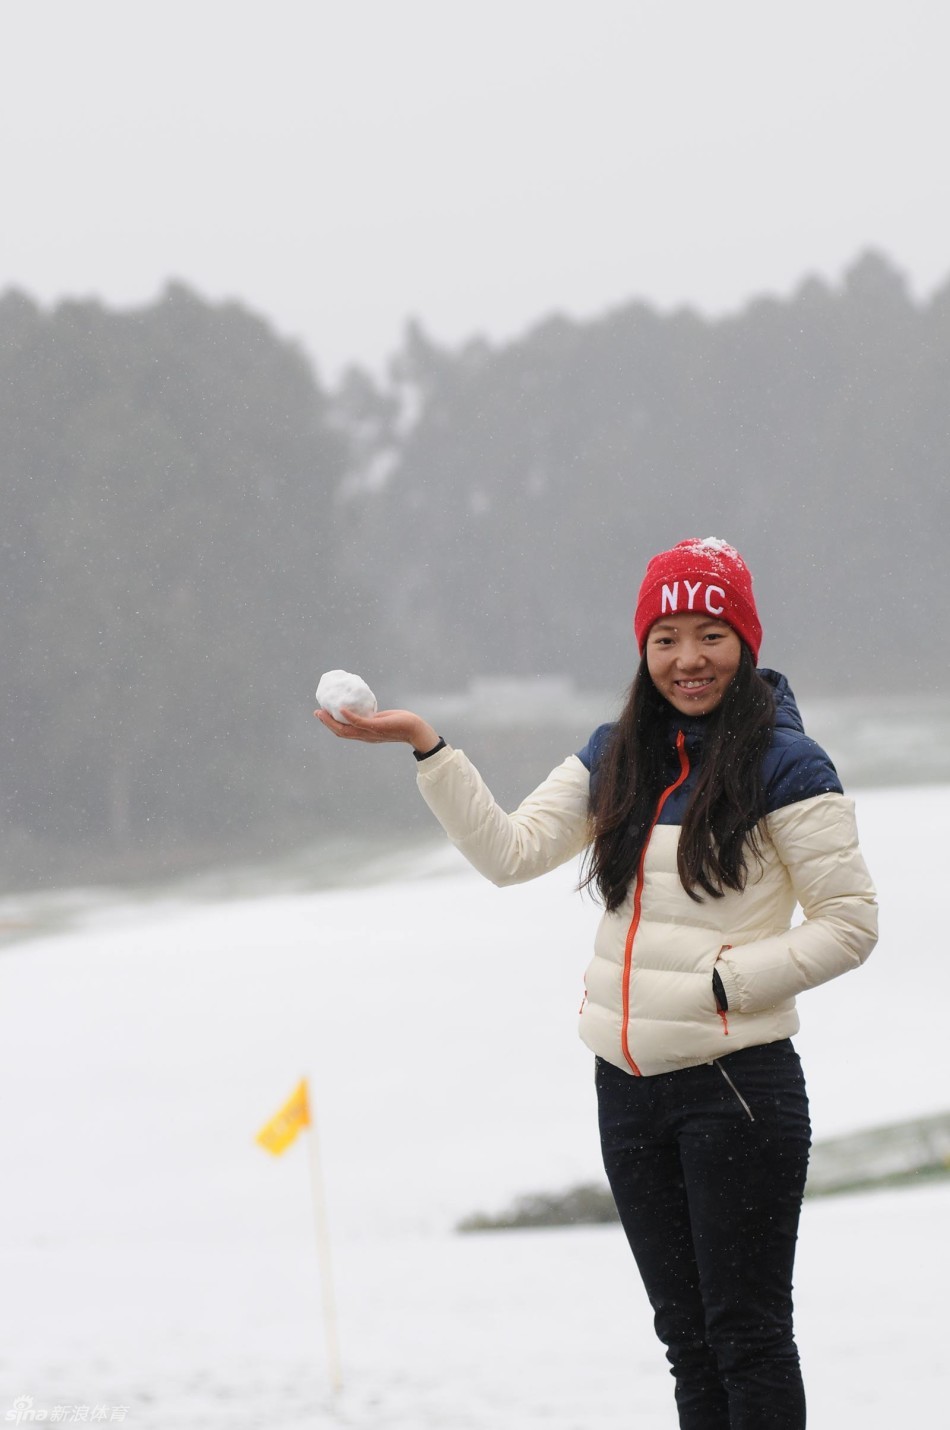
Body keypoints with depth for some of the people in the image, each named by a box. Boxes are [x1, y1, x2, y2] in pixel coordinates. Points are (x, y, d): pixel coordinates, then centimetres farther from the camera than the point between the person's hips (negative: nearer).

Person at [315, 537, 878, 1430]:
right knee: (687, 1333, 12)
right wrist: (424, 746, -4)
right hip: (629, 1085, 7)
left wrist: (728, 983, -15)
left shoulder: (783, 766, -8)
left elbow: (850, 922, -7)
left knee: (747, 1331, -4)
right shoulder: (617, 758, 11)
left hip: (737, 1084, -7)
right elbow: (510, 852, 5)